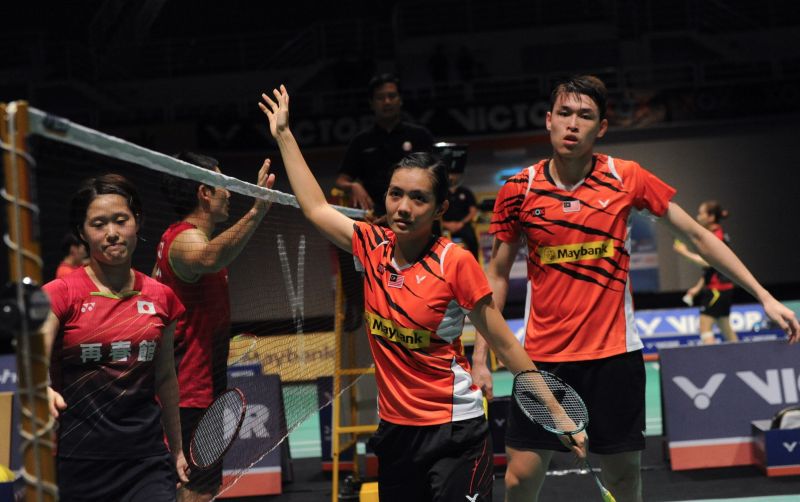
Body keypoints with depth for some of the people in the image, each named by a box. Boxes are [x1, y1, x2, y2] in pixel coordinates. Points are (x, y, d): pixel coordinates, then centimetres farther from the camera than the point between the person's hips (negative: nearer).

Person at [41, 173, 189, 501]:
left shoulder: (160, 297, 7)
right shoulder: (61, 294, -3)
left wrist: (176, 449, 22)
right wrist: (42, 390, -37)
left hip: (147, 461, 2)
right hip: (78, 463, -2)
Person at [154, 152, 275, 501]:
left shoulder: (176, 237, 13)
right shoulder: (187, 239, -20)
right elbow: (209, 259, -46)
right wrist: (257, 212, -58)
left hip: (191, 390, 11)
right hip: (193, 394, -11)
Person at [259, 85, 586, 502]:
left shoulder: (455, 262, -12)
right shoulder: (373, 247, 1)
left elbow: (506, 346, -7)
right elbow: (315, 208, 15)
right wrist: (284, 134, 19)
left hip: (454, 431, -5)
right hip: (395, 430, 5)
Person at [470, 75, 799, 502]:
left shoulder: (627, 179, -3)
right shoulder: (518, 190, -2)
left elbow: (697, 236, 4)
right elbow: (497, 275, 6)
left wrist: (764, 296, 0)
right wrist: (480, 359, 2)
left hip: (614, 355, 0)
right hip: (543, 358, 0)